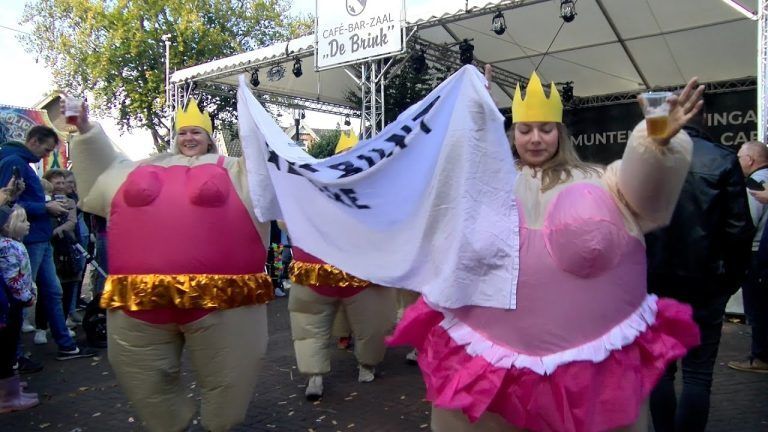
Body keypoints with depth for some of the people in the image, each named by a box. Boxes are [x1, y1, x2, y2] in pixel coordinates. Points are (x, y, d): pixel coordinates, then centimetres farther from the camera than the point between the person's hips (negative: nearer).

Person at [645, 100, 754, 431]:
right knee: (698, 373, 6)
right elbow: (739, 230, -8)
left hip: (655, 283, 2)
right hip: (704, 284, -2)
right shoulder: (723, 161, -6)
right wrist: (732, 280, 4)